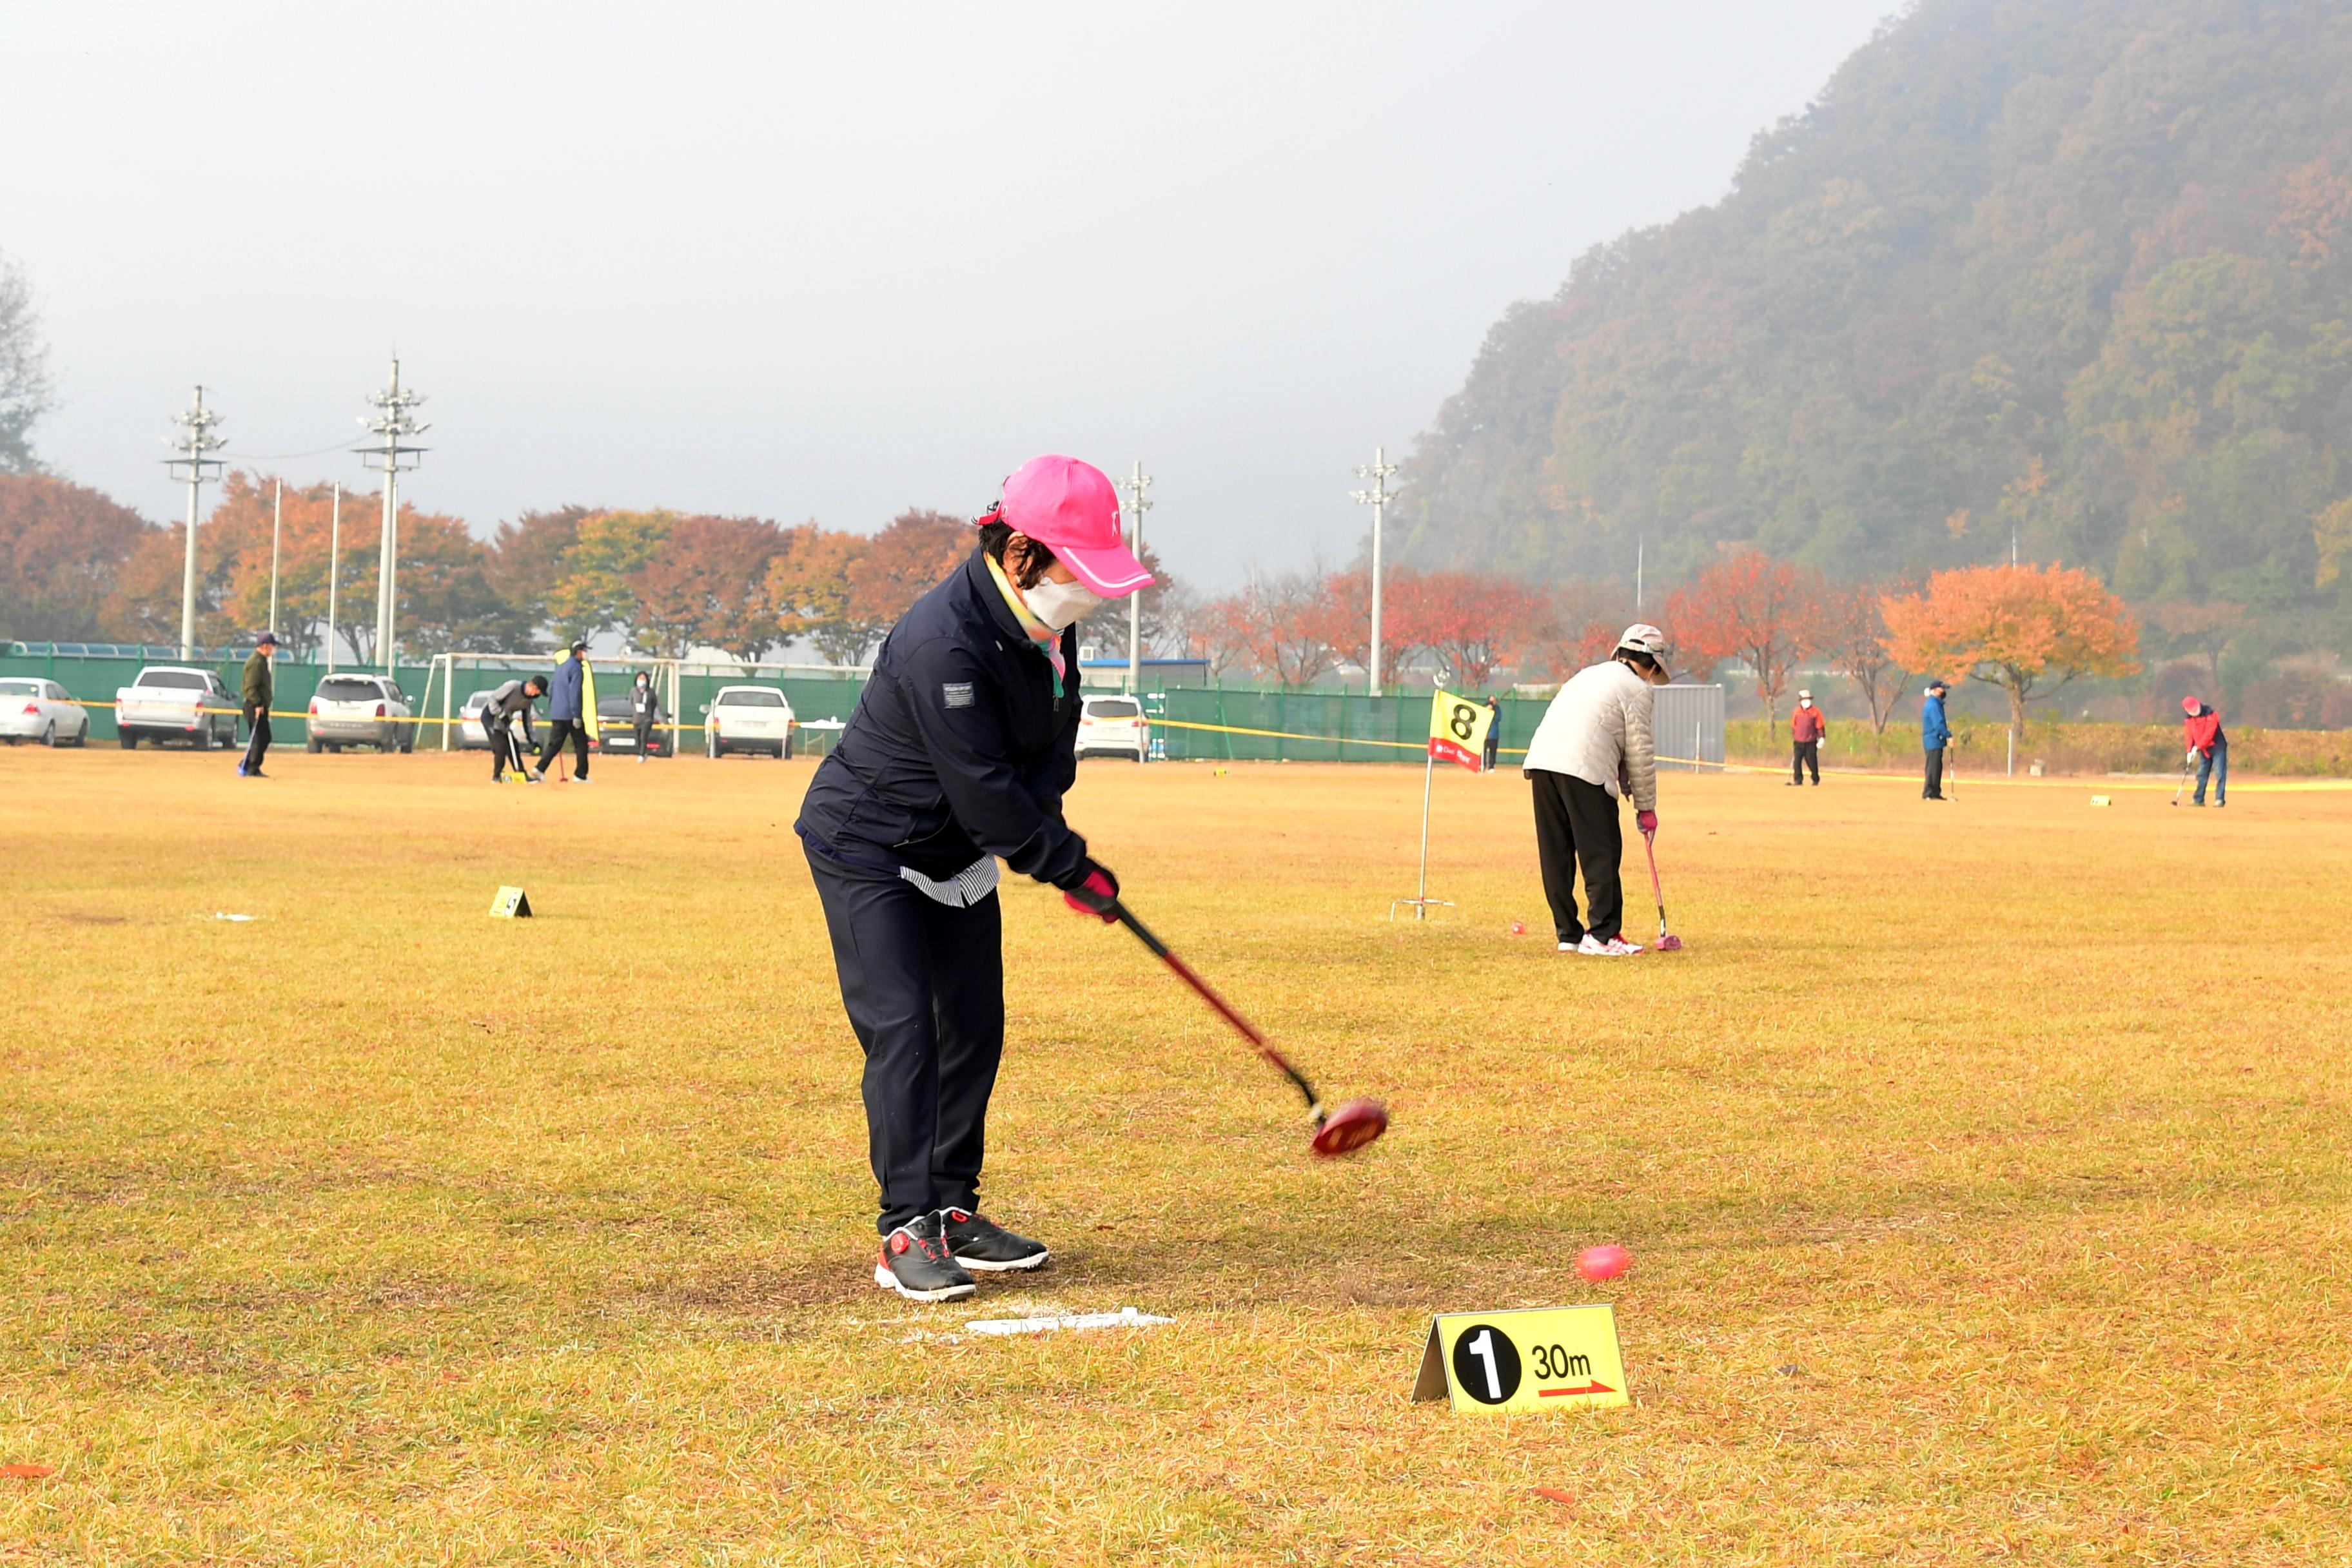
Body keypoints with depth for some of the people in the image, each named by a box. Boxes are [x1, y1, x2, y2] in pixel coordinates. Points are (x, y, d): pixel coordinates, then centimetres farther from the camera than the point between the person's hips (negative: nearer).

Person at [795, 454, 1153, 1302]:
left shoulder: (1046, 622, -6)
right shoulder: (943, 643, -33)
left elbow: (1052, 746, 1)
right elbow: (983, 789, -30)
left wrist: (1047, 838, -14)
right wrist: (1068, 866, -22)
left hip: (960, 851, 9)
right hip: (866, 845, -9)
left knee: (975, 1024, 9)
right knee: (900, 1029, -15)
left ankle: (952, 1208, 19)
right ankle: (906, 1230, -12)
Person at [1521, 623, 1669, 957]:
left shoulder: (1590, 675, 30)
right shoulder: (1638, 689, 6)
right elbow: (1640, 752, 4)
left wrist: (1626, 787, 25)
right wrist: (1646, 807, 12)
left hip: (1541, 760, 8)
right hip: (1583, 769, -7)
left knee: (1556, 853, 10)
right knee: (1601, 851, -3)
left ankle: (1568, 933, 14)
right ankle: (1602, 935, -6)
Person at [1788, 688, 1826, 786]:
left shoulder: (1815, 712, -3)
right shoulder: (1797, 711, 6)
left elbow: (1820, 726, -3)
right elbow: (1793, 726, 15)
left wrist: (1821, 738, -10)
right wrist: (1793, 736, 17)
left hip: (1811, 742, -2)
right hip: (1799, 741, 2)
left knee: (1812, 761, 4)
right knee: (1797, 761, -6)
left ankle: (1816, 779, 22)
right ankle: (1798, 780, -1)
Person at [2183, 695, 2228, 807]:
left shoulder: (2210, 715, -18)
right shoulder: (2189, 720, 2)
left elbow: (2209, 733, -23)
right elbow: (2190, 736, 2)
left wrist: (2197, 747, -24)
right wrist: (2190, 751, -10)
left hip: (2217, 748, -6)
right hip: (2203, 751, 6)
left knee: (2219, 774, -10)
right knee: (2201, 775, 7)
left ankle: (2220, 799, -10)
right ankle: (2198, 799, 11)